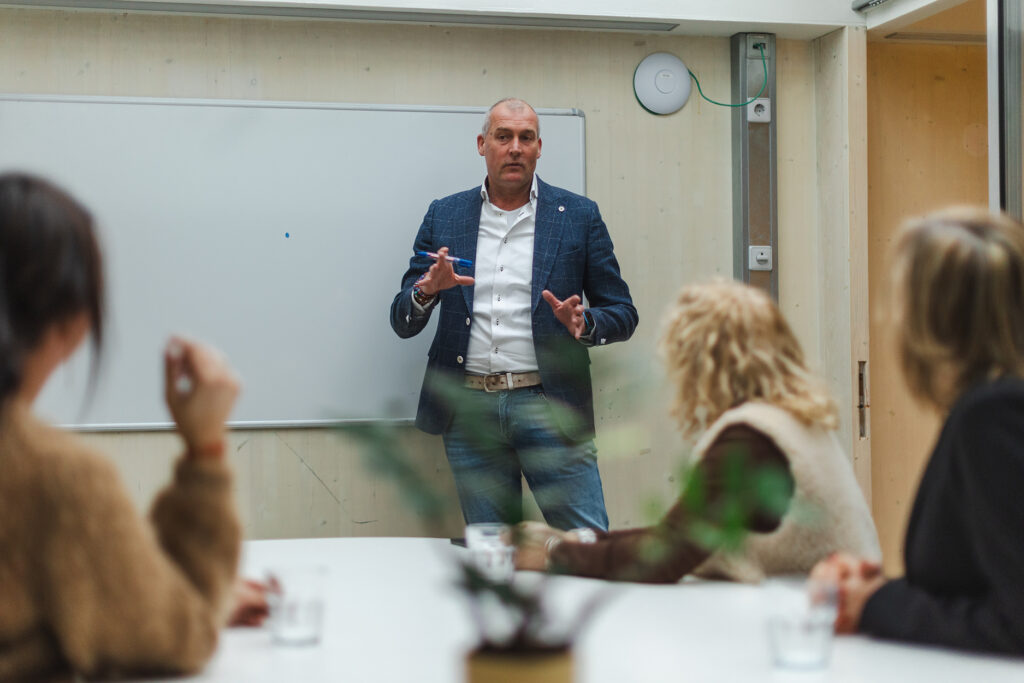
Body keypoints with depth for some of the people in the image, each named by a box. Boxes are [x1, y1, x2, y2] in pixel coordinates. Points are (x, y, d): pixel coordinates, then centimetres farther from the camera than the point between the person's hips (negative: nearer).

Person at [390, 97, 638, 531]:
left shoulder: (578, 216, 5)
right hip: (469, 409, 2)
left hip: (547, 404, -1)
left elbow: (622, 313, 6)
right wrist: (427, 289, -15)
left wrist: (583, 324, -16)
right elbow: (402, 322, 8)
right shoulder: (444, 216, 10)